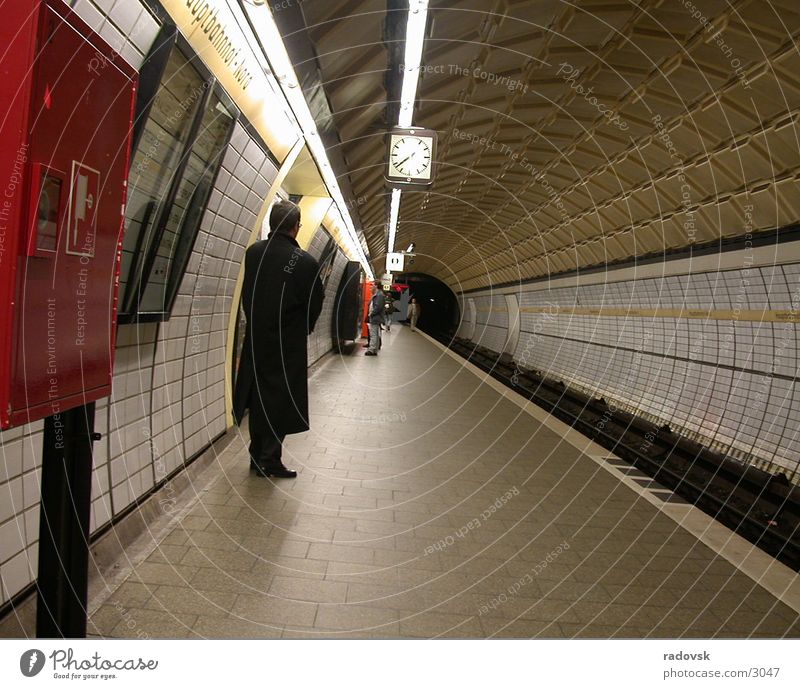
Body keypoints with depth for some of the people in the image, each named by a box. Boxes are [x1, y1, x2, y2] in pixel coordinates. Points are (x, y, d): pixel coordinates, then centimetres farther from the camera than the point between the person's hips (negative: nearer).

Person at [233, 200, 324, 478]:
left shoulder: (253, 252, -4)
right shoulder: (304, 262, -17)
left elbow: (246, 295, 5)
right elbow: (315, 304, -7)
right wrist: (302, 330, 11)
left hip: (256, 338, 5)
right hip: (288, 343, -5)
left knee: (259, 396, 16)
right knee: (280, 400, 8)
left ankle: (257, 456, 27)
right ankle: (269, 460, 14)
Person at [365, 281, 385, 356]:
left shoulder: (379, 295, -15)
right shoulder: (377, 294, 17)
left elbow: (378, 307, -23)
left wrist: (371, 313, -16)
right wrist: (370, 313, 13)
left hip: (375, 318, -11)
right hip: (374, 318, 11)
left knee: (374, 334, -8)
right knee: (375, 335, 14)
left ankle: (372, 350, -6)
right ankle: (374, 349, 20)